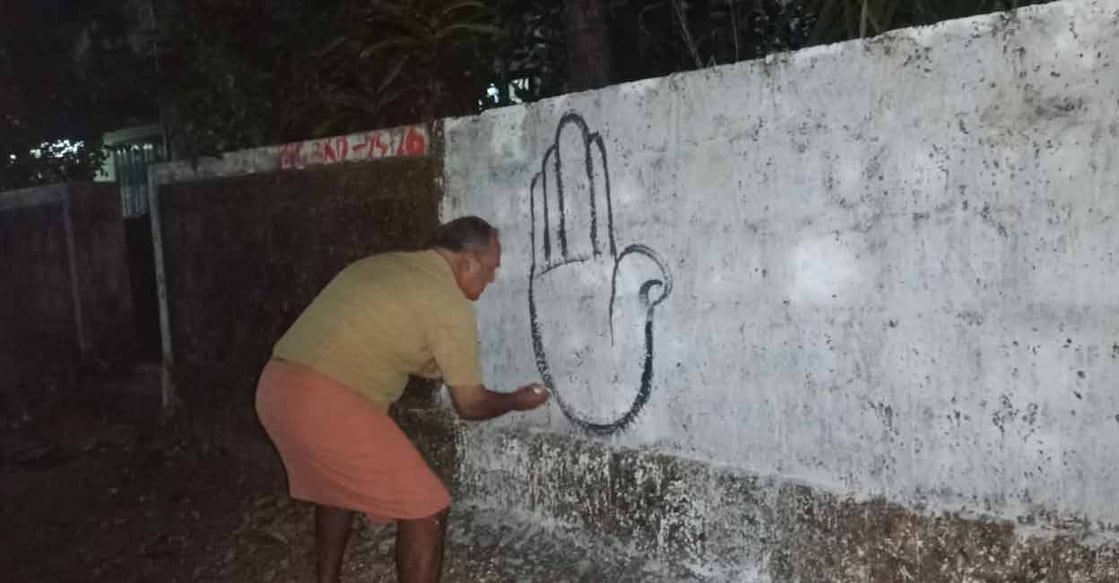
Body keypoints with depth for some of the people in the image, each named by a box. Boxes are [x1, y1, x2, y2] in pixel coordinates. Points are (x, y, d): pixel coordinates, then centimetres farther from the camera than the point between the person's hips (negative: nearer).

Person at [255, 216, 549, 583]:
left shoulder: (380, 266, 21)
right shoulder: (449, 302, -4)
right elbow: (470, 404, 2)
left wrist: (433, 366, 31)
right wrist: (516, 401, 21)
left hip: (276, 388, 9)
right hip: (326, 402, -9)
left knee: (337, 487, 33)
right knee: (425, 510, 2)